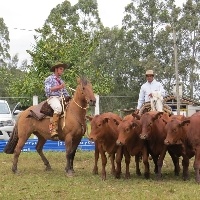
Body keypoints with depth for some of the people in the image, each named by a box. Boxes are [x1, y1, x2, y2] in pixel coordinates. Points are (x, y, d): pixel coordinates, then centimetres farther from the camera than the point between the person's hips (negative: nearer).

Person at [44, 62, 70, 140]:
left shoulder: (61, 80, 24)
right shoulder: (49, 79, 4)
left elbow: (65, 92, 25)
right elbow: (47, 90, -10)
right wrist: (59, 87, -14)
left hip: (61, 98, 8)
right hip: (52, 98, -7)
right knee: (58, 108, -38)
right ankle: (53, 130, -41)